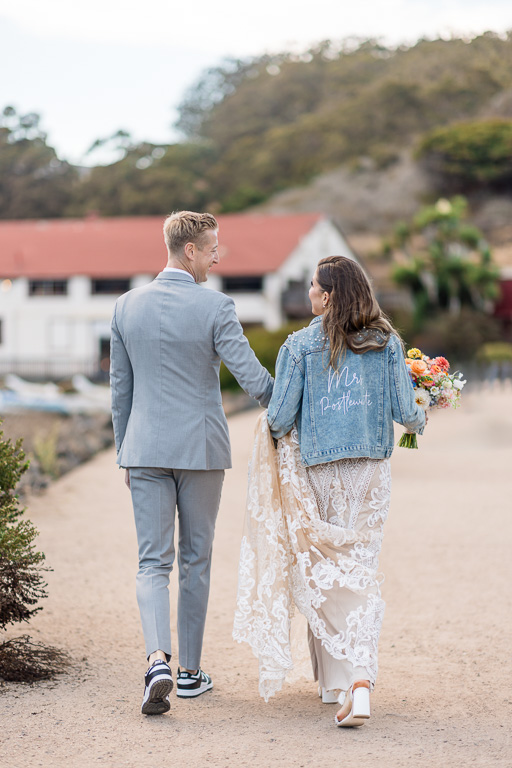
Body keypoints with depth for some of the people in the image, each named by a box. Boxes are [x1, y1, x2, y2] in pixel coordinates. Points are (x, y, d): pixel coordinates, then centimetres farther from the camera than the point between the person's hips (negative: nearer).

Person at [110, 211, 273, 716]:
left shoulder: (127, 306, 3)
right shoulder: (215, 307, -10)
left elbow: (119, 387, 8)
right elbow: (252, 376, -12)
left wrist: (125, 453, 17)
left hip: (146, 448, 2)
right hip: (200, 447, -2)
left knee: (152, 561, 4)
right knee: (196, 560, 11)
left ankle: (158, 660, -17)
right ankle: (190, 671, 19)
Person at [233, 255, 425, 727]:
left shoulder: (300, 346, -5)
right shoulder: (386, 342, 0)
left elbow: (280, 417, -7)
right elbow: (405, 412, -1)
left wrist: (273, 431, 15)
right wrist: (420, 420, 21)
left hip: (318, 471, -1)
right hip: (371, 472, 2)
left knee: (322, 571, 12)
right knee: (360, 569, 4)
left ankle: (335, 679, 17)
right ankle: (361, 677, -14)